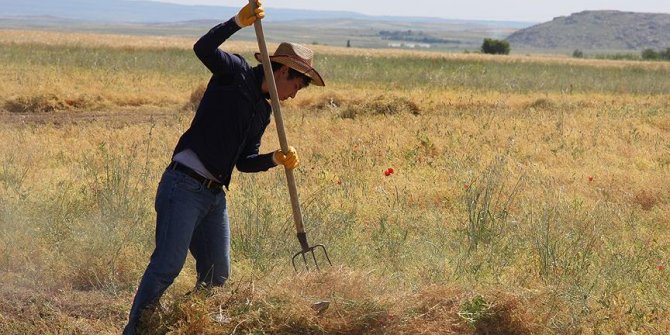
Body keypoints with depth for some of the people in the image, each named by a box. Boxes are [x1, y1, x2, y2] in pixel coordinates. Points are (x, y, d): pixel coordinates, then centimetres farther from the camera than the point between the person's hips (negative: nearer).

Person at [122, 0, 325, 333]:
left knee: (218, 274, 10)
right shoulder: (235, 73, -2)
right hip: (184, 186, -9)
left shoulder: (263, 111, 19)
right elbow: (203, 48, -20)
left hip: (215, 195, 9)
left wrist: (275, 158, 1)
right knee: (167, 265, -14)